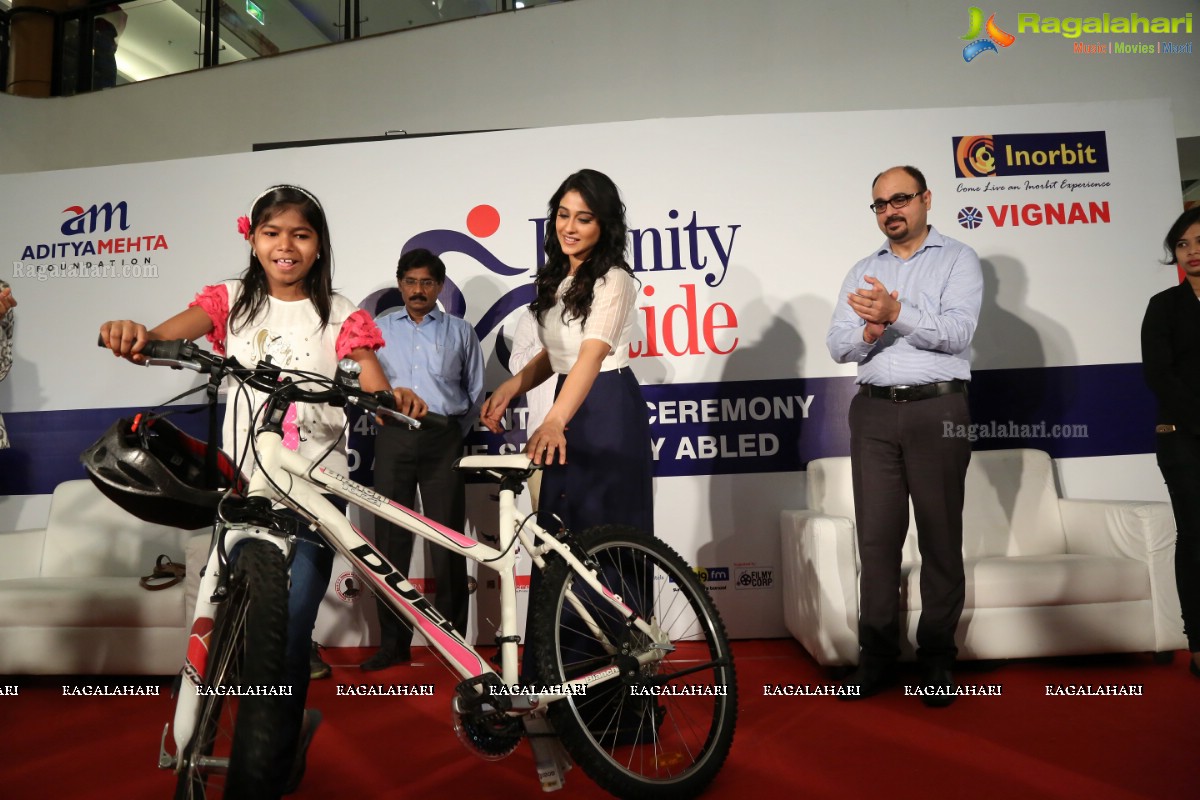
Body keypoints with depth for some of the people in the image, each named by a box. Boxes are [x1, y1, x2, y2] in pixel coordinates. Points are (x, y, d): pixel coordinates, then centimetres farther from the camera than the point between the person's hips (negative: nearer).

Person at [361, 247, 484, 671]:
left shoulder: (460, 331, 12)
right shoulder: (378, 329, 13)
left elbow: (475, 390, 15)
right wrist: (383, 414, 6)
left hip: (443, 439, -1)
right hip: (393, 438, 1)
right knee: (391, 540, 2)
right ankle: (393, 641, 11)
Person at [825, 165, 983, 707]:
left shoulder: (957, 259, 6)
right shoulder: (862, 272, 17)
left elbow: (958, 331, -9)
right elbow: (837, 345, 8)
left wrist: (897, 314, -22)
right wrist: (869, 332, -12)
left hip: (937, 408, -3)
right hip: (873, 411, 3)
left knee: (940, 536, 3)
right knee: (876, 536, 4)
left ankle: (937, 657, 14)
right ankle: (877, 655, 13)